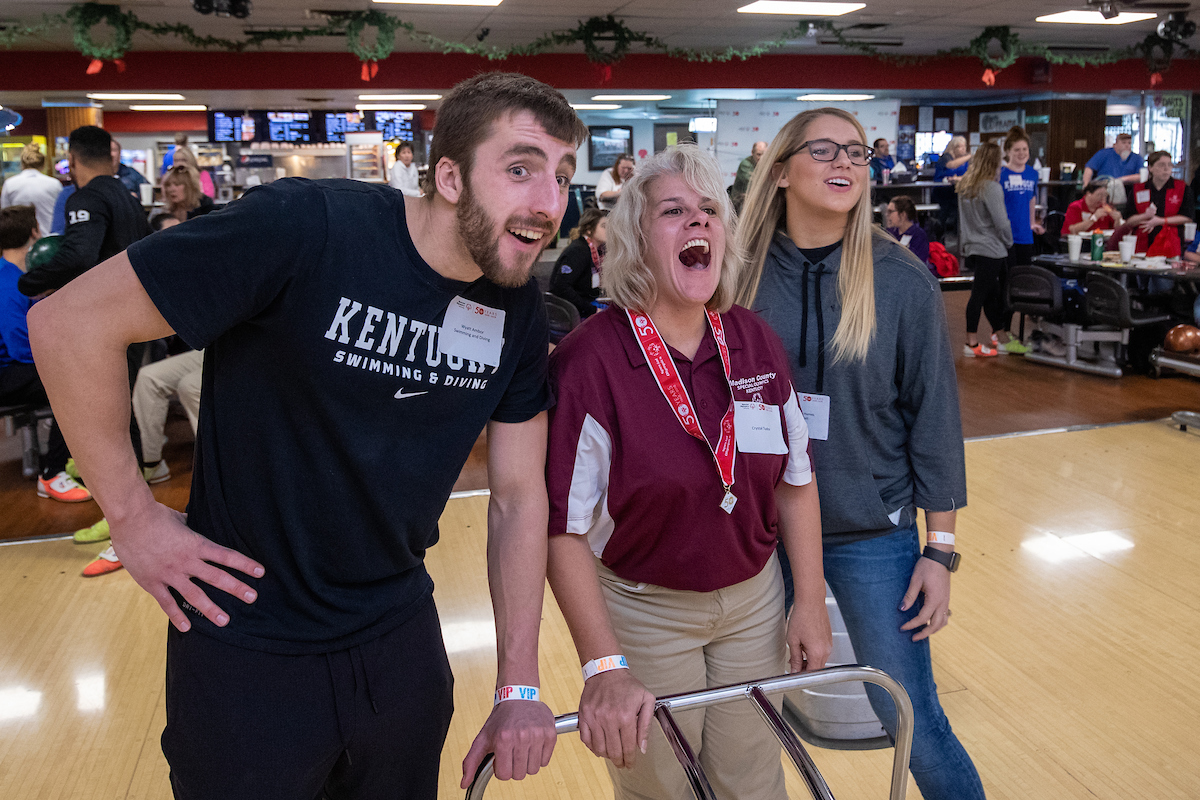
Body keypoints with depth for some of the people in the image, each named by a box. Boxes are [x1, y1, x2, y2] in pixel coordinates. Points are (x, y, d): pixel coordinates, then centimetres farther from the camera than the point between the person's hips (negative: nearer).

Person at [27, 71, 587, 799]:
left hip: (401, 637, 5)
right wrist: (132, 515, -14)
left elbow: (519, 498, 0)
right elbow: (70, 323, -17)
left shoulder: (519, 311, -6)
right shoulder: (305, 228, -24)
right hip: (247, 651, -5)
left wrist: (519, 687, -1)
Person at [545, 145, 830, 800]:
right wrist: (604, 668, -22)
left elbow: (795, 481, 4)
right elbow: (564, 528, -20)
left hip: (753, 599, 4)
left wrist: (811, 604, 4)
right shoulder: (589, 359, -20)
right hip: (641, 610, -4)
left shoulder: (756, 342, -4)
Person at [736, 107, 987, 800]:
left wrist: (940, 550, -5)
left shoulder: (902, 280, -7)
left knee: (913, 724, 5)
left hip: (872, 535, -1)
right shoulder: (744, 273, -4)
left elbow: (934, 416, -4)